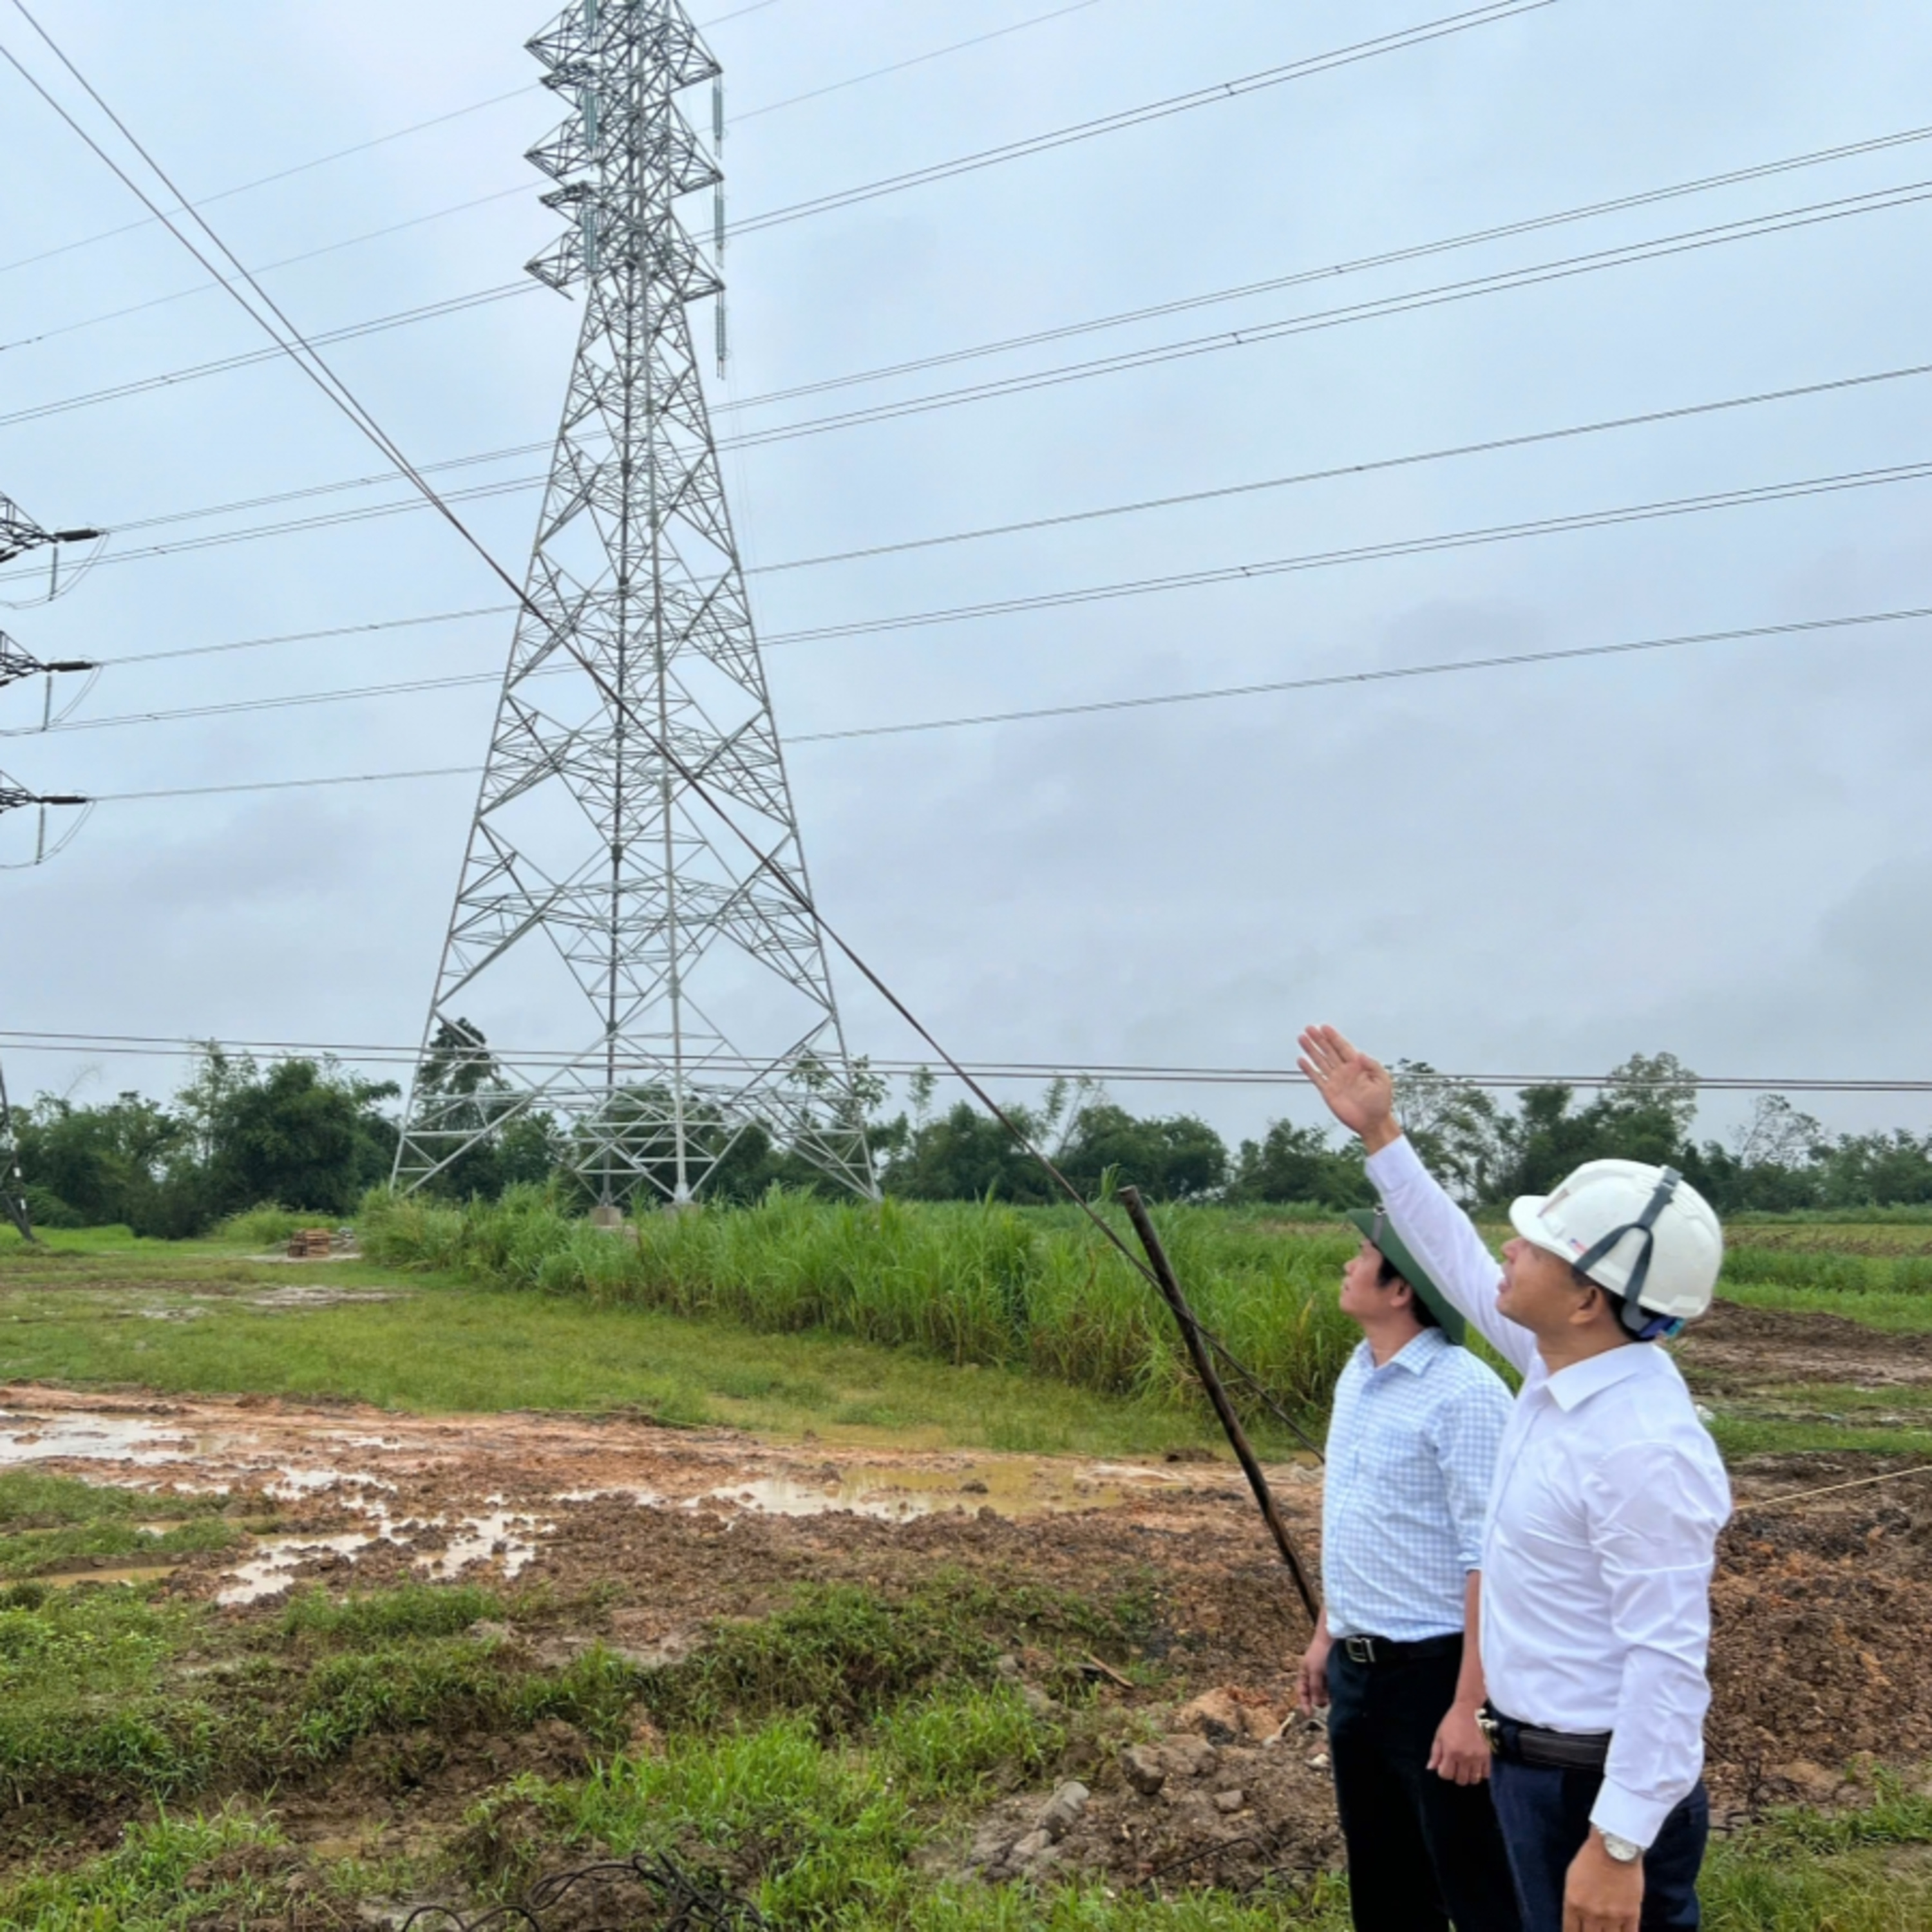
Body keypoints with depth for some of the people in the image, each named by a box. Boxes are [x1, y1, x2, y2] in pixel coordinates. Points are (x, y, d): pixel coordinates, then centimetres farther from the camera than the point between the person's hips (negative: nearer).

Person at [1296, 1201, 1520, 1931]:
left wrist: (1470, 1706, -22)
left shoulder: (1463, 1395, -21)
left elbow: (1490, 1560, -22)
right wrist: (1327, 1635, 18)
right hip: (1356, 1668, 8)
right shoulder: (1357, 1376, 6)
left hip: (1431, 1675, -8)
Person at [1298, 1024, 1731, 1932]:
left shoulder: (1643, 1449, -28)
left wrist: (1618, 1844, -26)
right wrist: (1381, 1137, 12)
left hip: (1597, 1786, -9)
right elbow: (1460, 1262, 11)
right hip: (1536, 1758, 9)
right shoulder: (1569, 1363, -2)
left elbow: (1668, 1662, -28)